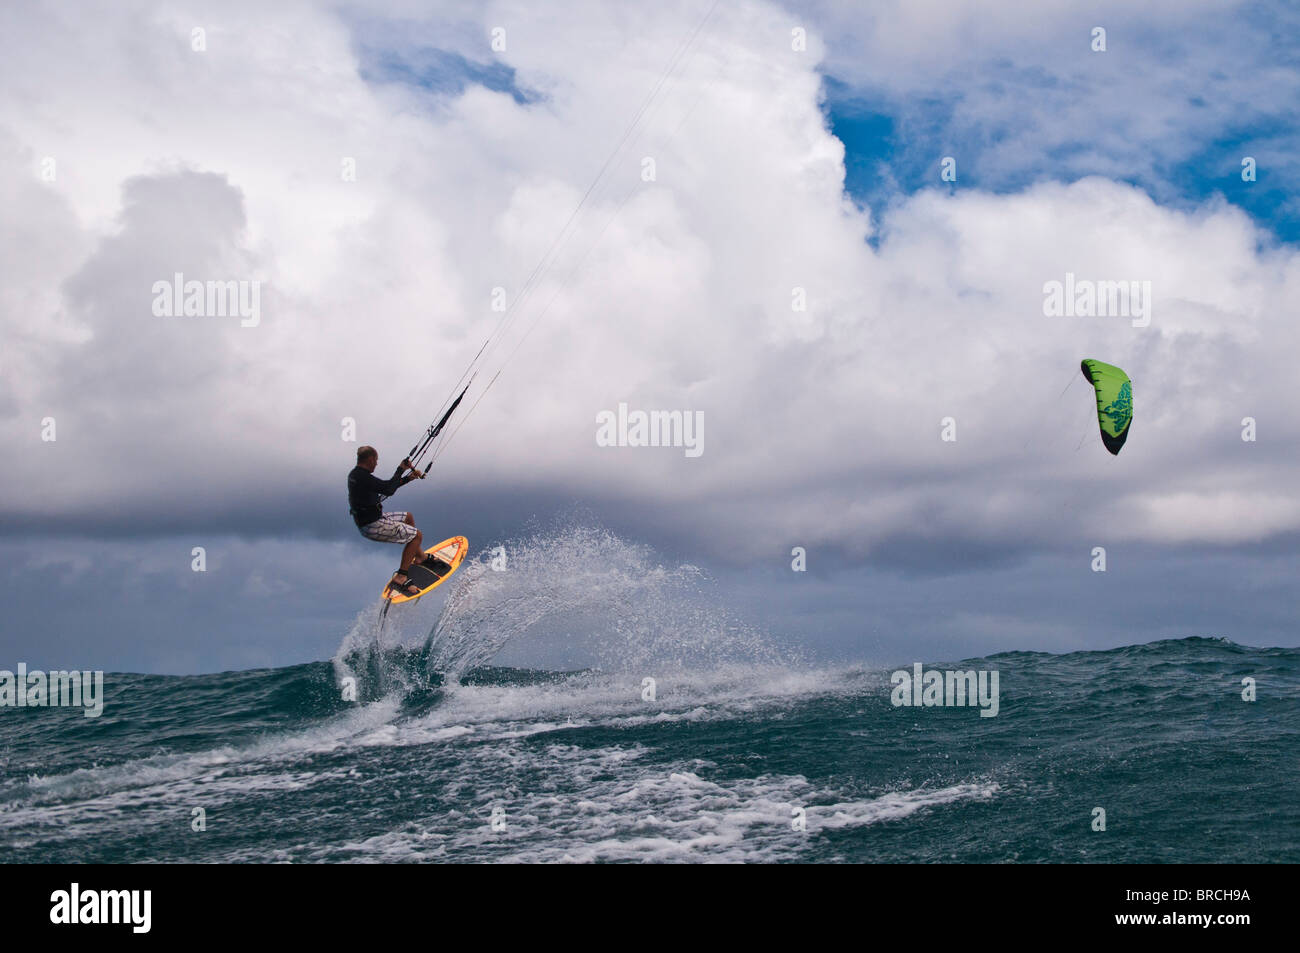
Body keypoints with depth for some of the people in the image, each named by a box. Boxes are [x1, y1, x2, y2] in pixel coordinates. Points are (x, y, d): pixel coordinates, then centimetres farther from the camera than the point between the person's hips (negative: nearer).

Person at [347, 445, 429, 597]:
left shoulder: (355, 474, 10)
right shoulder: (364, 478, -23)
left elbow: (386, 486, 16)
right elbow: (389, 490, -21)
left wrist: (409, 478, 13)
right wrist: (400, 469, -9)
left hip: (366, 520, 10)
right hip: (372, 526, -10)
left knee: (408, 517, 28)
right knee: (417, 535, -5)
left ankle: (420, 556, 40)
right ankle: (400, 578, -9)